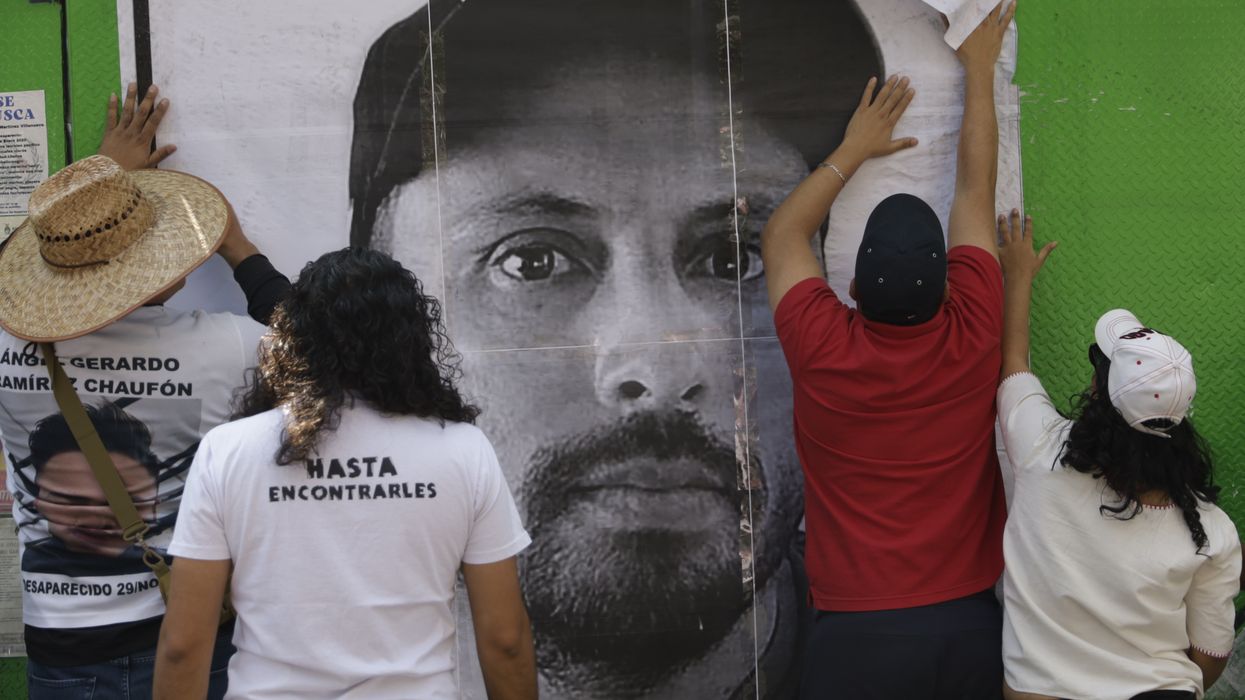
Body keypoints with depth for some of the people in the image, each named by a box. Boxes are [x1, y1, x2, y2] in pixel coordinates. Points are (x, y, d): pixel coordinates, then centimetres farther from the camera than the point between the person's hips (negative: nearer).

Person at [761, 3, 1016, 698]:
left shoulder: (824, 350, -13)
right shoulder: (972, 337, -10)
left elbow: (782, 235, 7)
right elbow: (976, 190, 5)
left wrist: (854, 150, 17)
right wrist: (980, 69, 18)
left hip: (859, 638, -2)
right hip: (972, 627, 2)